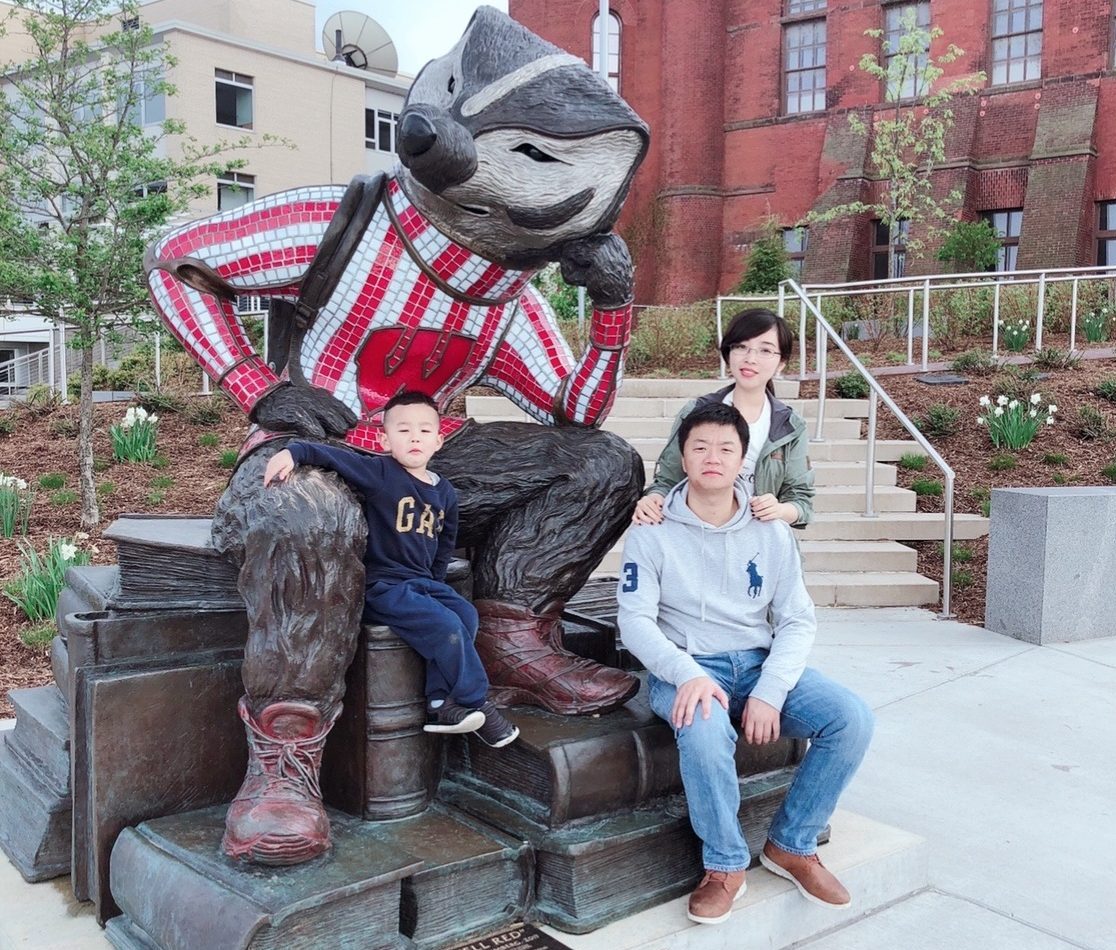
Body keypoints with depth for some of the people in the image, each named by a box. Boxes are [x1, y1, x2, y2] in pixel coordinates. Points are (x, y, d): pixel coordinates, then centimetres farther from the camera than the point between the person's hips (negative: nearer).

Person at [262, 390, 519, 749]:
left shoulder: (445, 493, 11)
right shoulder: (380, 473, -8)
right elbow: (331, 456, -16)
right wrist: (293, 452, -33)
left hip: (424, 581, 7)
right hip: (382, 585, -7)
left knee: (466, 614, -19)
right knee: (447, 626, -23)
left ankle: (440, 704, -13)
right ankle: (477, 704, -5)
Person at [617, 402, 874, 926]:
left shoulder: (771, 532, 3)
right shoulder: (653, 533, -4)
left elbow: (797, 621, 2)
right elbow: (635, 621, -9)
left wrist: (769, 692, -15)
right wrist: (687, 674, -26)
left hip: (760, 663, 4)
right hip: (686, 668, -3)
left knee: (852, 718, -18)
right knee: (703, 729, -36)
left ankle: (791, 846, 3)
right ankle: (725, 865, -10)